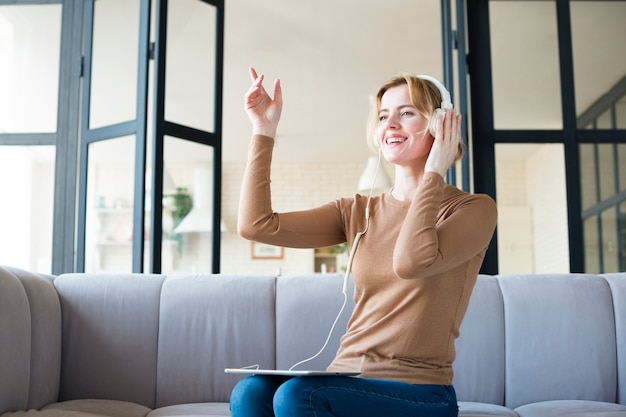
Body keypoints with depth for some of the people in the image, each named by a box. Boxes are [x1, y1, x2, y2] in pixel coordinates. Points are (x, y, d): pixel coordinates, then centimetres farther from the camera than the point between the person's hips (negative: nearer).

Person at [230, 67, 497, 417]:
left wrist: (433, 173, -10)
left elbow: (411, 262, -22)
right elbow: (257, 225, 2)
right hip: (348, 382, 4)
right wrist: (264, 130, 5)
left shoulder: (475, 209, 0)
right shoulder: (359, 212, 13)